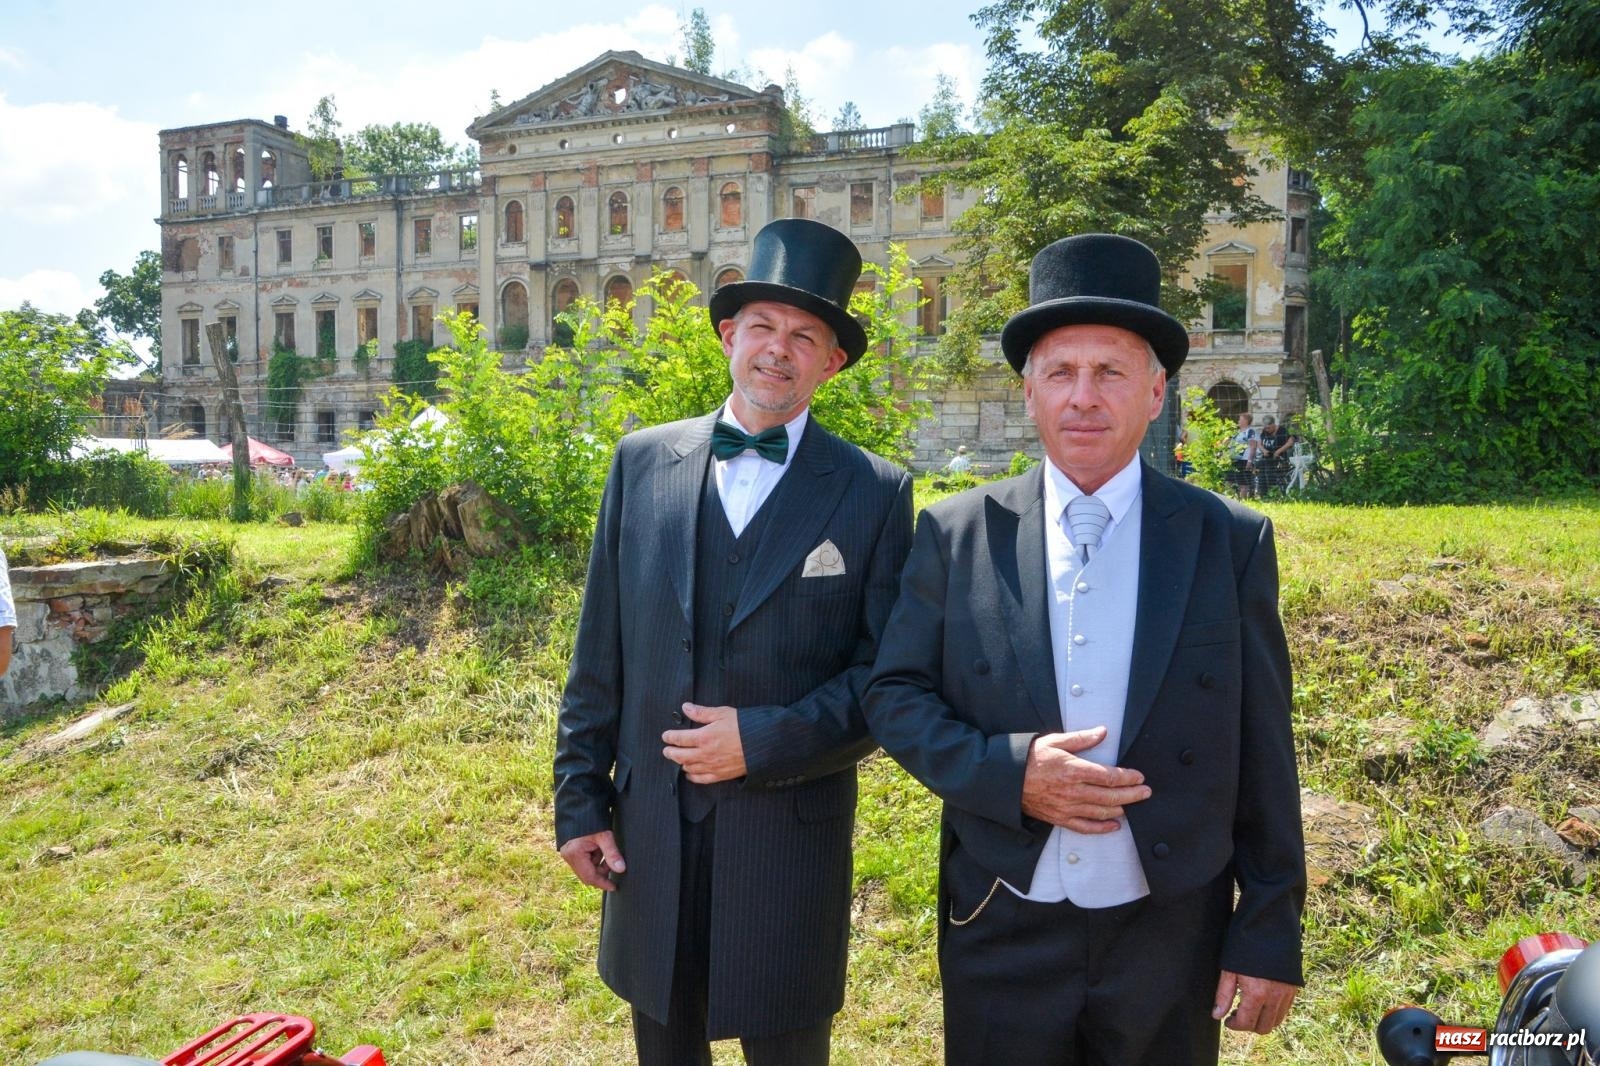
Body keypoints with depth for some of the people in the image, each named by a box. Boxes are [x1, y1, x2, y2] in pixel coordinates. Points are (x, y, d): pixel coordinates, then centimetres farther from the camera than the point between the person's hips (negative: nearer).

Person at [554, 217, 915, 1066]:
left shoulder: (875, 493, -5)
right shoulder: (643, 462, 2)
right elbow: (599, 653, 3)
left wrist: (764, 741, -17)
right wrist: (580, 799, 2)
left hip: (790, 836, -2)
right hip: (650, 831, 3)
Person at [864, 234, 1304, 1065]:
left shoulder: (1231, 542, -5)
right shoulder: (957, 533, -4)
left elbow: (1263, 758, -2)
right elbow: (893, 696, -3)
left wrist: (1270, 937, -1)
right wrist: (1008, 770, -18)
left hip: (1169, 939, 0)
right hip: (1000, 935, 1)